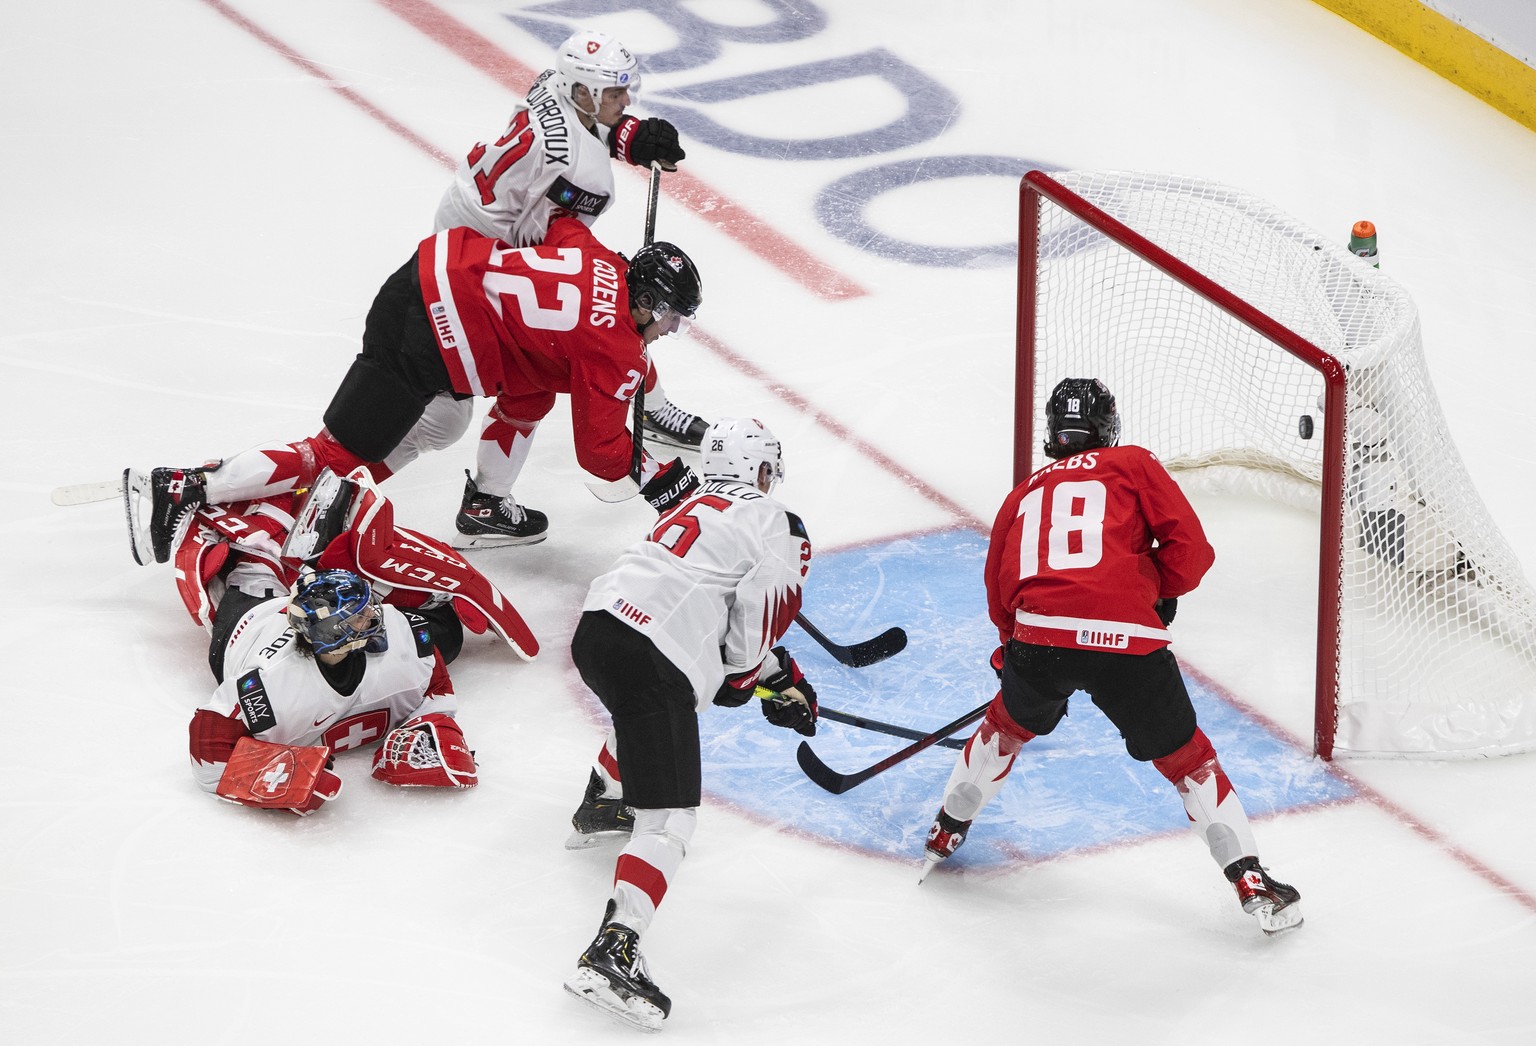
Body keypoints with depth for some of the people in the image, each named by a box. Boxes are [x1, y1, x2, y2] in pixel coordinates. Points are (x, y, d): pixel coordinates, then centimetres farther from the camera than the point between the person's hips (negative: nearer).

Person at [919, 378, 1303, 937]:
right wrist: (1160, 594, 23)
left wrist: (1014, 652, 43)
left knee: (1011, 721, 34)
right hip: (1125, 639, -3)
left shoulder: (1024, 494, 27)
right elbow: (1189, 545, 6)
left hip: (1036, 633, 3)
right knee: (1185, 757, 13)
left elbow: (999, 591, 28)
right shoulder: (1134, 465, 17)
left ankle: (946, 830, 45)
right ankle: (1252, 882, 9)